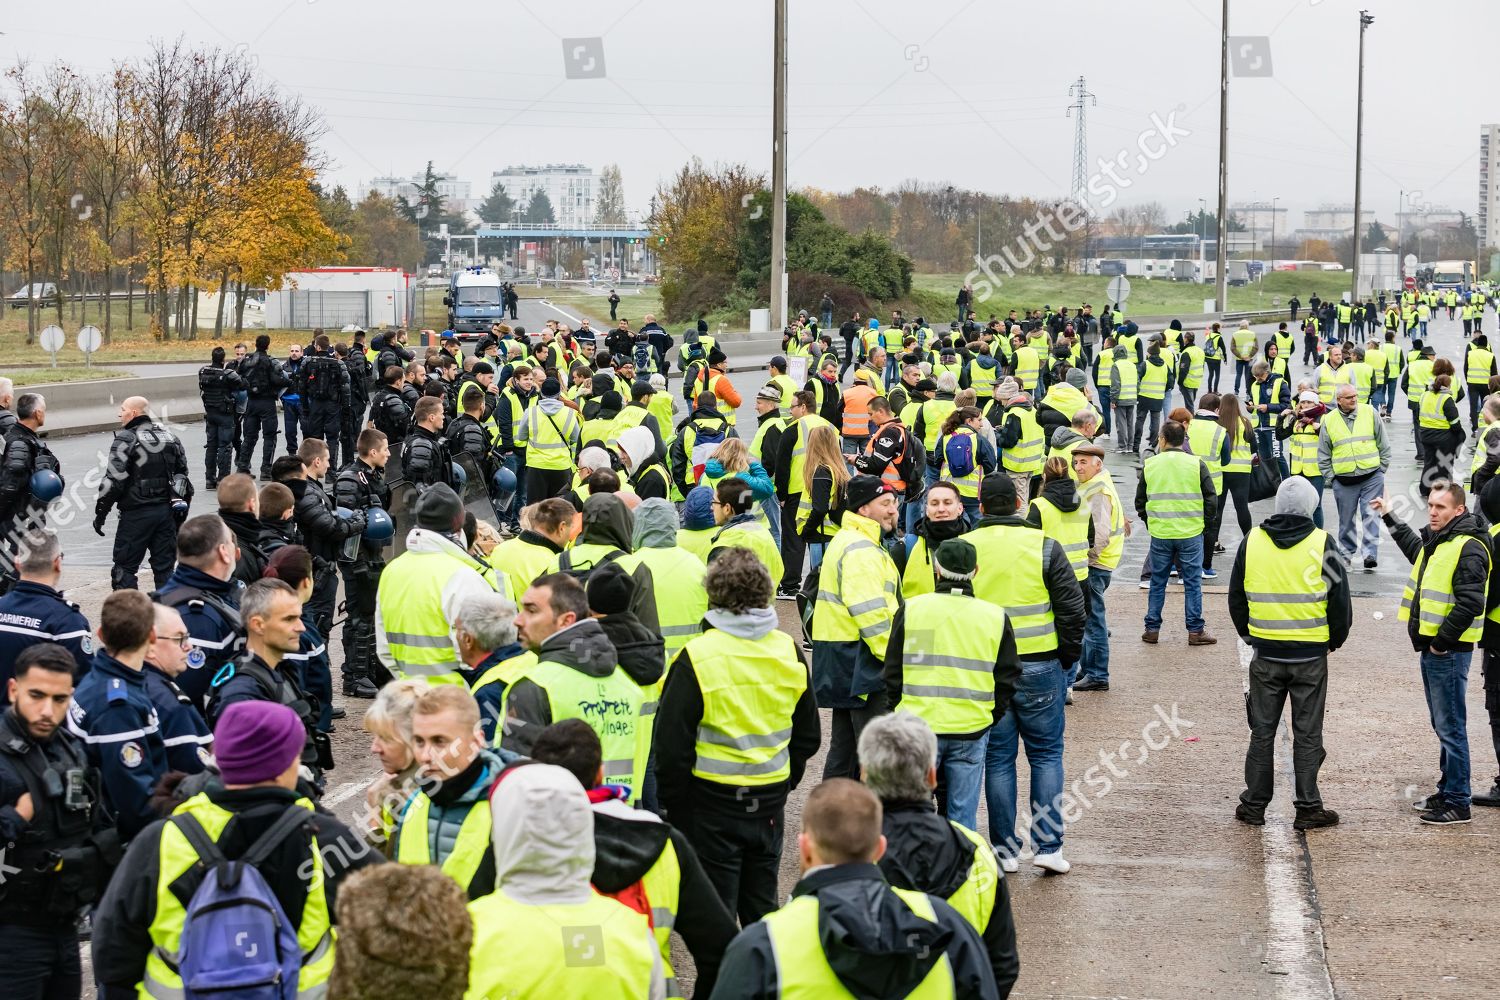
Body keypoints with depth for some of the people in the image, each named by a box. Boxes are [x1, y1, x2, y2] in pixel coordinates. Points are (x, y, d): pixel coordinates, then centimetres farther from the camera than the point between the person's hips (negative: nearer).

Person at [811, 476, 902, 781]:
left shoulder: (845, 541, 19)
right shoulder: (861, 550, -16)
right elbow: (870, 612, -23)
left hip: (841, 661, 11)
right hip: (859, 661, -11)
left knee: (844, 745, 16)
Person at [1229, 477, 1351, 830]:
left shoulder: (1252, 542, 0)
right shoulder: (1321, 543, -7)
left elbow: (1236, 598, 9)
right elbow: (1340, 599, -4)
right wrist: (1335, 639, 12)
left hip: (1266, 654, 2)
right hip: (1311, 654, -2)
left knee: (1262, 731, 10)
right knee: (1307, 734, 5)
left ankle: (1254, 804, 14)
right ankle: (1308, 809, 7)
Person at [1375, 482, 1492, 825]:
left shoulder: (1469, 549, -18)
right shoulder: (1436, 542, 14)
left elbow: (1470, 604, -25)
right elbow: (1415, 548, 40)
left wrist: (1442, 641, -19)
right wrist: (1389, 518, 46)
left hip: (1449, 652, -10)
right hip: (1431, 648, 10)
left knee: (1450, 727, -5)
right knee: (1442, 725, 17)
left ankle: (1457, 803, 0)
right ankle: (1447, 792, 26)